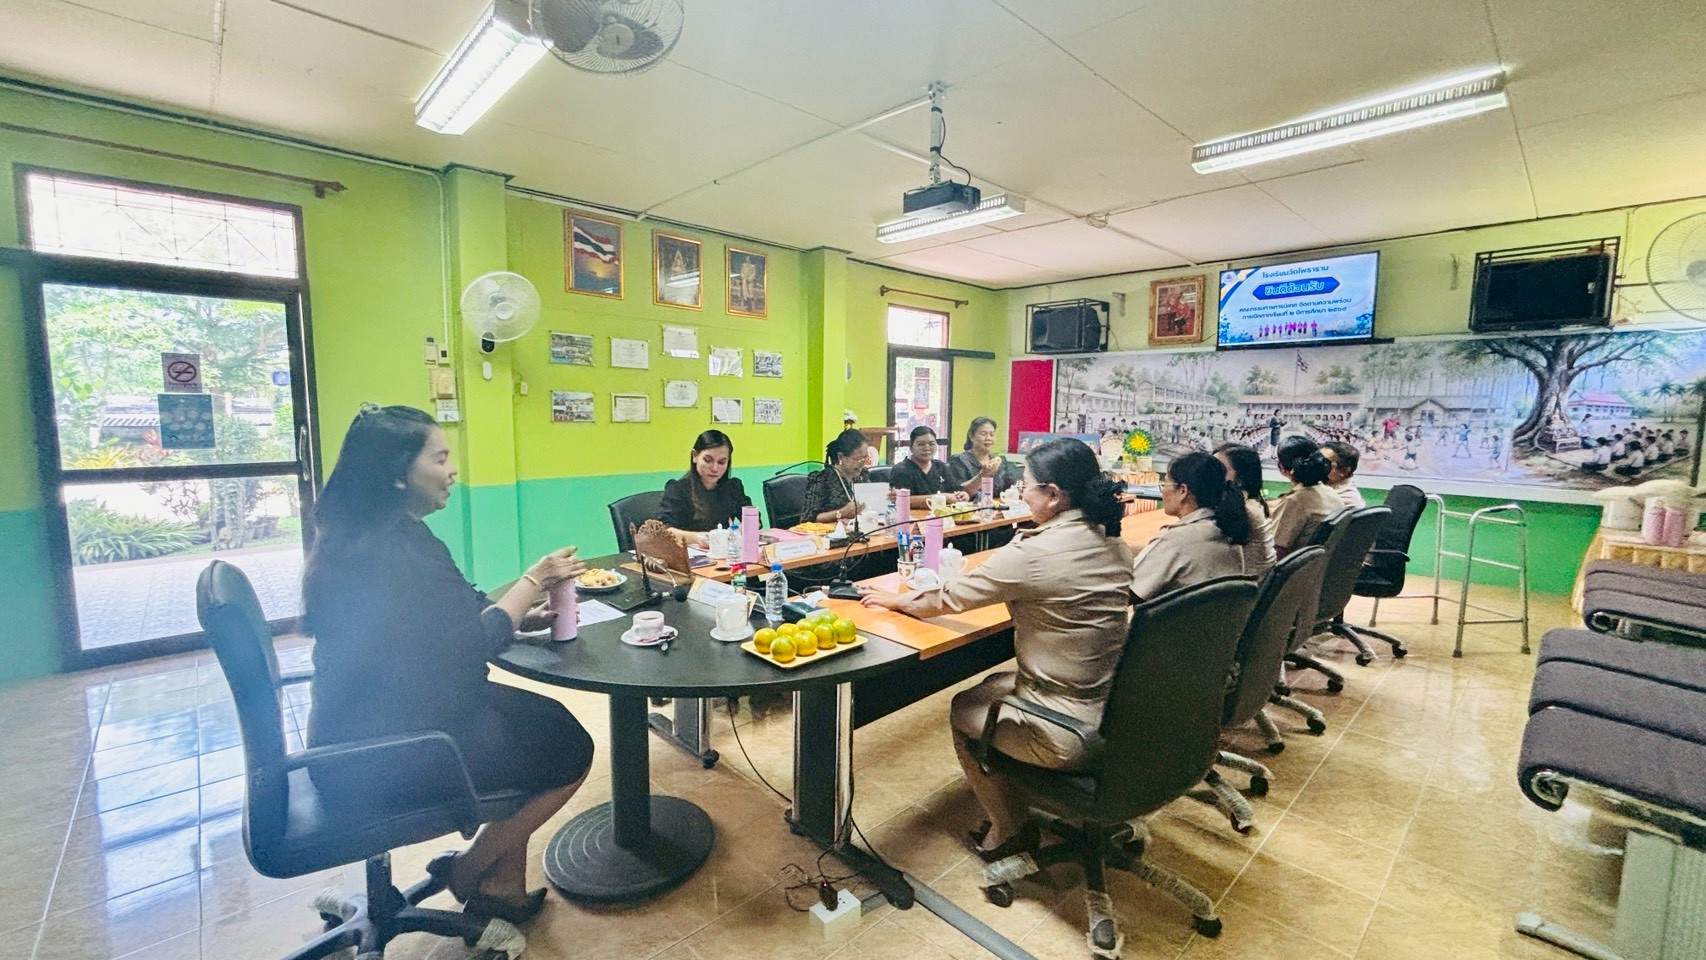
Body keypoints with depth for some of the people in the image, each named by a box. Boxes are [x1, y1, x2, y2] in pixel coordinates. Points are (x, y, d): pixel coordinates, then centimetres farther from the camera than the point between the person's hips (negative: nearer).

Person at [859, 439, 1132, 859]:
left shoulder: (1035, 553, -25)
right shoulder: (1115, 545, -1)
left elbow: (946, 600, -13)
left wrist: (894, 600, 4)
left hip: (1068, 733, -7)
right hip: (1115, 711, 8)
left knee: (964, 709, 18)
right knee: (995, 683, 27)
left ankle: (1009, 830, 31)